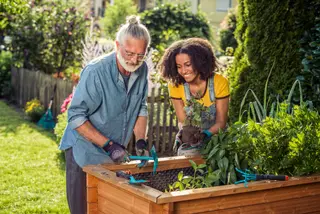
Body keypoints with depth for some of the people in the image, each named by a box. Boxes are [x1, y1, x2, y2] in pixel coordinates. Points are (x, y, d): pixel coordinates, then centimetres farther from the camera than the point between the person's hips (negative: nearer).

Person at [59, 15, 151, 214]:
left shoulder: (142, 70, -6)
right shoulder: (95, 71, -23)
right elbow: (76, 117, -20)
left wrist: (141, 140, -7)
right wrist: (108, 145, -24)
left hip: (115, 154, 5)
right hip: (85, 152, -5)